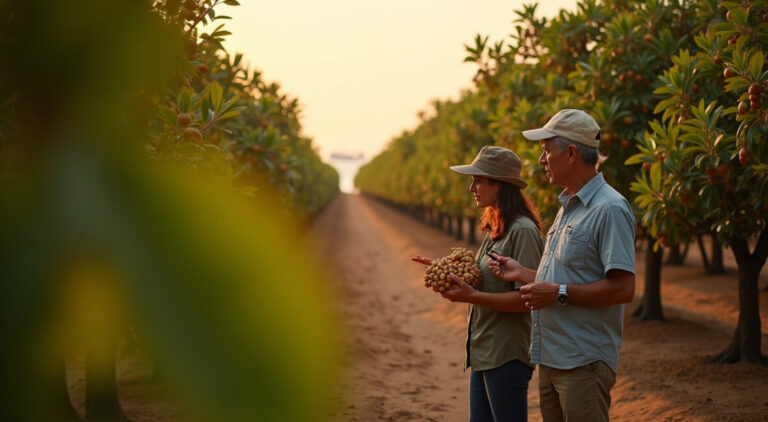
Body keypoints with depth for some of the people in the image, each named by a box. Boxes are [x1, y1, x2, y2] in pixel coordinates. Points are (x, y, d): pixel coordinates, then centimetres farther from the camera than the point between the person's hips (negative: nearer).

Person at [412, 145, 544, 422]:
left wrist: (471, 296, -25)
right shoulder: (495, 228, 13)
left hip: (507, 357, -9)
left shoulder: (523, 231, -16)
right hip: (483, 352, 9)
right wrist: (453, 274, 6)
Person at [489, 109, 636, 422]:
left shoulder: (609, 209, -15)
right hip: (552, 359, 9)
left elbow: (622, 288, -22)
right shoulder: (568, 206, 17)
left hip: (584, 363, -9)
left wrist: (558, 293, -19)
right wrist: (524, 275, 13)